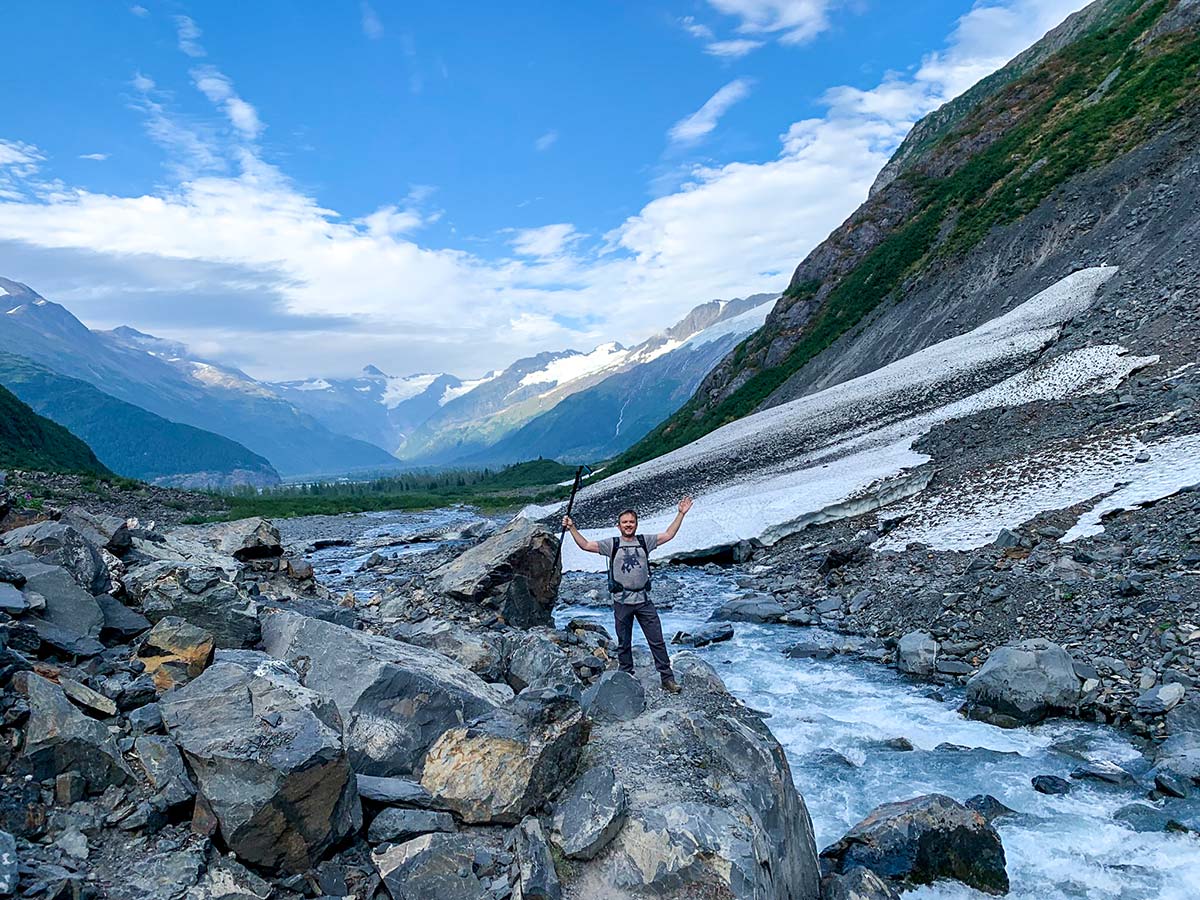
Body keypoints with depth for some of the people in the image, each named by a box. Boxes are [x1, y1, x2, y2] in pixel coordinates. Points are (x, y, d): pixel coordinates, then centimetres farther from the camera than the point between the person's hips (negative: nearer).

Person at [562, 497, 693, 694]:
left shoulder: (644, 541, 7)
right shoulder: (612, 544, 2)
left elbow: (668, 535, 11)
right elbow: (585, 545, 0)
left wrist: (681, 514, 8)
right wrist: (572, 528, -9)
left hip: (644, 600, 1)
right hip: (622, 602, -1)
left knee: (657, 640, 3)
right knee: (624, 644, 10)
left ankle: (667, 678, 11)